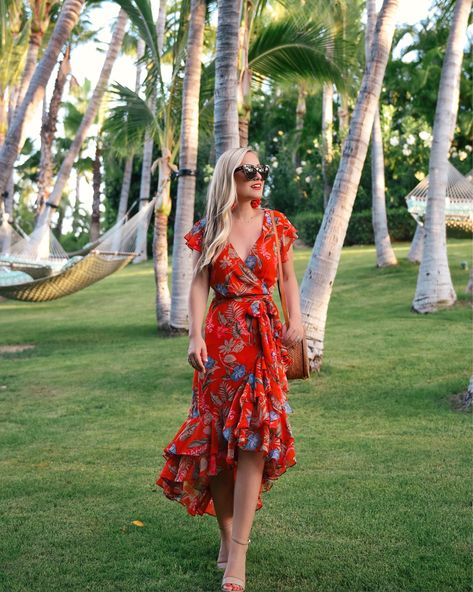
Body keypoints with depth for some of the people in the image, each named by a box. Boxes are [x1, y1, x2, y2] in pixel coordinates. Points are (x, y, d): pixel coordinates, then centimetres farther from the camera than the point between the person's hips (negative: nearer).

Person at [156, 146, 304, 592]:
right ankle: (227, 534, 22)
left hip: (266, 338, 0)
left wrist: (296, 319, -2)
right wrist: (195, 335, -13)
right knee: (218, 438, 3)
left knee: (254, 438, -8)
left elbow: (288, 276, 14)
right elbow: (200, 284, 0)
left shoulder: (276, 224, 8)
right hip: (221, 338, 0)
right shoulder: (209, 231, 5)